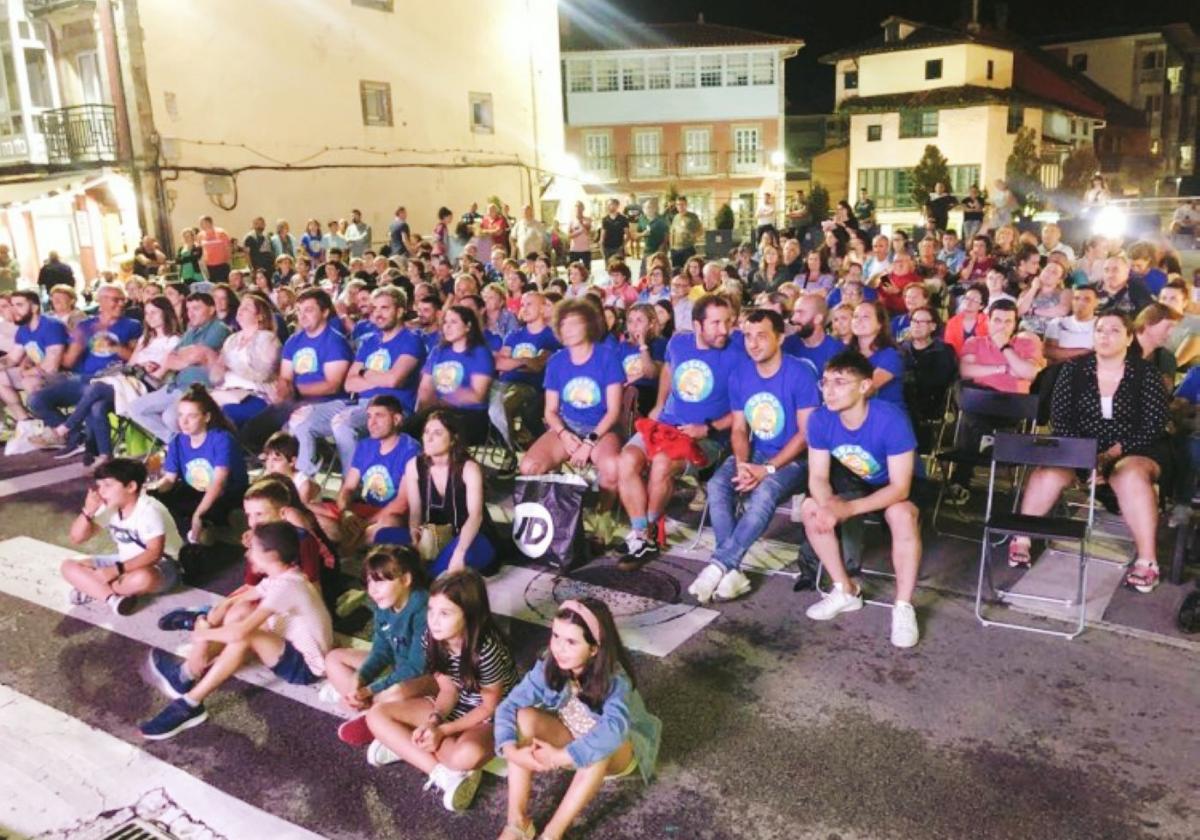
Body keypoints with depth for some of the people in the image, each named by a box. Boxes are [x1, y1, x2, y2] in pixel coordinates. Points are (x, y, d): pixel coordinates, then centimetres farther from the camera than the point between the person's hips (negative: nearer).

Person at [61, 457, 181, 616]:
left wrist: (116, 570, -37)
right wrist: (88, 511, -15)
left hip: (162, 565, -8)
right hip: (127, 563, 8)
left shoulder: (149, 510, -23)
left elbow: (154, 554, -33)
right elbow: (76, 539, 1)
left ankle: (91, 588, -16)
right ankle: (114, 598, -24)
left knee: (143, 578, -43)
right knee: (69, 567, -5)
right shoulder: (109, 507, -1)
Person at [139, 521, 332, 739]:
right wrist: (210, 621, -4)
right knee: (241, 611, 4)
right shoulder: (281, 576, 3)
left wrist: (203, 634, -14)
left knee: (245, 637, -29)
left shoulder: (284, 586, -27)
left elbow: (239, 632, -32)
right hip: (292, 648, 10)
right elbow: (241, 599, 13)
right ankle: (187, 674, 2)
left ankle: (190, 705, -18)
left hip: (306, 667, -10)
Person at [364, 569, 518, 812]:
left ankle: (404, 746, -11)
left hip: (492, 718, -7)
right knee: (377, 715, -9)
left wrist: (443, 731, -23)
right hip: (455, 707, 7)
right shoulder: (432, 637, -13)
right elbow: (448, 689, -3)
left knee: (467, 755, -41)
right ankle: (446, 775, -18)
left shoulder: (487, 649, -31)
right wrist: (433, 721, -21)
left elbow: (491, 706, -18)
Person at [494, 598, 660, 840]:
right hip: (568, 738, 4)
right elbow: (509, 705, -22)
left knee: (601, 747, -39)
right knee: (525, 716, -24)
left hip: (616, 751, -4)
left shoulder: (615, 679, -32)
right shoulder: (548, 666, -20)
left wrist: (562, 756, -48)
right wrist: (512, 751, -37)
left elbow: (613, 729, -49)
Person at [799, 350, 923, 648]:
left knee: (902, 514, -36)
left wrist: (848, 508, -44)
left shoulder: (891, 419, -33)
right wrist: (828, 505, -39)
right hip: (855, 484, 5)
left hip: (895, 489, -5)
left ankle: (903, 607, -21)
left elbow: (900, 488, -32)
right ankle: (846, 591, -2)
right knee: (810, 508, -18)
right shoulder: (820, 419, -19)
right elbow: (818, 477, -15)